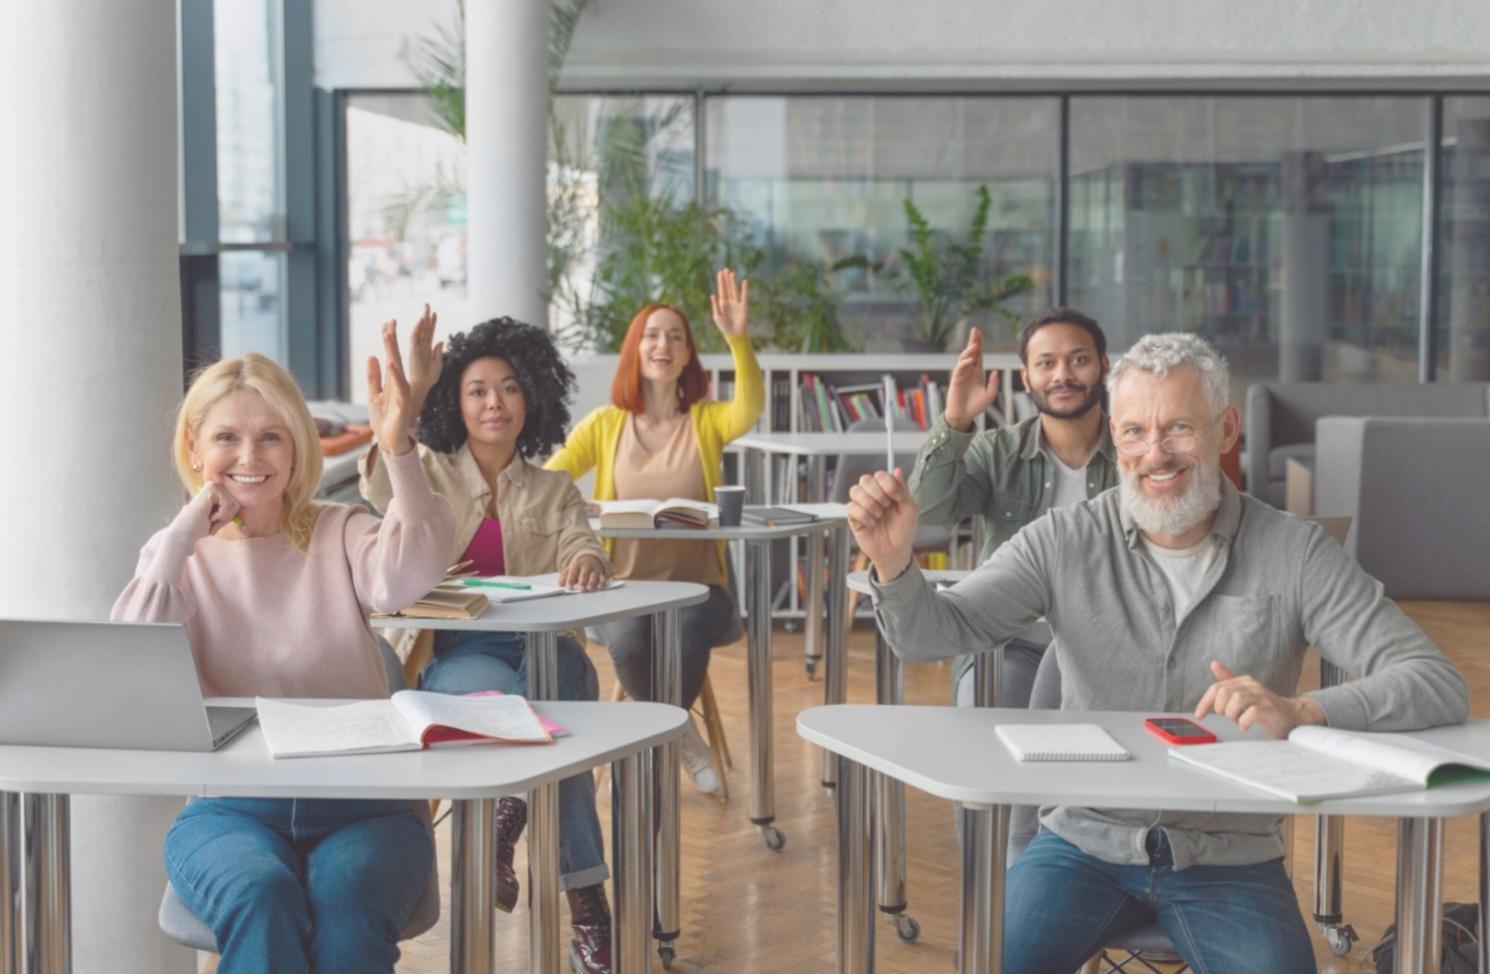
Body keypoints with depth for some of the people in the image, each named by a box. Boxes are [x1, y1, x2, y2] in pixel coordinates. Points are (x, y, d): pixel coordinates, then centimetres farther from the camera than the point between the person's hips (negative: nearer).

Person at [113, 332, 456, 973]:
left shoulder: (338, 534, 8)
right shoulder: (175, 556, 11)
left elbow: (408, 578, -17)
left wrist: (399, 451, -29)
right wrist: (184, 534, -11)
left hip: (360, 802, 0)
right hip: (228, 808, 1)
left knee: (347, 896, -33)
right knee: (262, 896, -33)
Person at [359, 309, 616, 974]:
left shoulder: (554, 490, 18)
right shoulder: (430, 472, 13)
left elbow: (583, 553, 0)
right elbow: (381, 492, -11)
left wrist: (588, 561, -25)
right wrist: (412, 391, -15)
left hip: (541, 647, 2)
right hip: (453, 654, -1)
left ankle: (502, 830, -14)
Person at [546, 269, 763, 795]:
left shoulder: (707, 421, 6)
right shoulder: (605, 424, 8)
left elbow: (750, 408, -16)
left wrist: (738, 340, -31)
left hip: (696, 585, 0)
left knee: (688, 631, -35)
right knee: (629, 638, -34)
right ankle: (681, 734, -4)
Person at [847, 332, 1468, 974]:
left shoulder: (1294, 555, -6)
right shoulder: (1067, 542, -3)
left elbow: (1440, 687, -12)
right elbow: (932, 633, -7)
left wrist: (1299, 711, -29)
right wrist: (894, 563, -30)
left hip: (1229, 857, 0)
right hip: (1086, 842, 0)